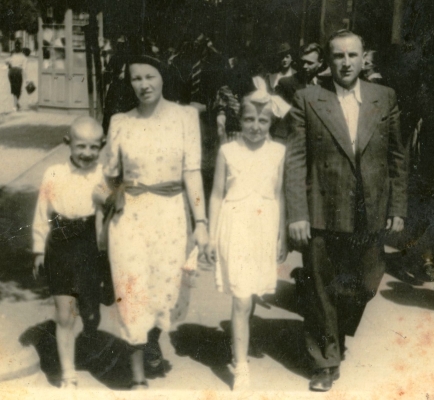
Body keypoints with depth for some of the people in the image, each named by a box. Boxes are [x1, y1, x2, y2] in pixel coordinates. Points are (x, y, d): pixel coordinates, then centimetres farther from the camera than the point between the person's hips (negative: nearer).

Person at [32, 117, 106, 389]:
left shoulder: (106, 176, -7)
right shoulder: (54, 175, -5)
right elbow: (42, 216, 4)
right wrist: (39, 250, 7)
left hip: (93, 251, 0)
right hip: (61, 251, 1)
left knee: (90, 312, 15)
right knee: (65, 316, 6)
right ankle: (68, 377, 20)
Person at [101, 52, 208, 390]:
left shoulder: (185, 116, -3)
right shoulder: (120, 122, 1)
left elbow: (192, 171, -6)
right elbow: (111, 174, 11)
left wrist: (201, 221, -9)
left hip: (171, 214, 0)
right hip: (129, 216, 1)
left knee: (164, 287, 10)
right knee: (133, 291, 1)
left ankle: (153, 344, 42)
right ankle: (138, 375, 14)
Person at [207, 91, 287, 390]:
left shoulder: (278, 152, 2)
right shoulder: (228, 151, -2)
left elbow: (279, 195, 8)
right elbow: (217, 195, 2)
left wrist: (282, 237, 9)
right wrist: (212, 238, 1)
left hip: (265, 230, 2)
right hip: (235, 228, -2)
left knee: (248, 297, 13)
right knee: (242, 301, -4)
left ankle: (238, 344, 37)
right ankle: (241, 368, 6)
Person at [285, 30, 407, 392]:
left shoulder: (385, 98, 5)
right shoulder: (307, 100, -2)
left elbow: (397, 157, 8)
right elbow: (295, 160, -6)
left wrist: (398, 208, 4)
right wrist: (296, 214, -11)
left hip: (370, 217, 3)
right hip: (322, 216, -2)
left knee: (363, 287, 14)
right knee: (322, 293, 8)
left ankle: (337, 338, 43)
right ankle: (326, 362, 28)